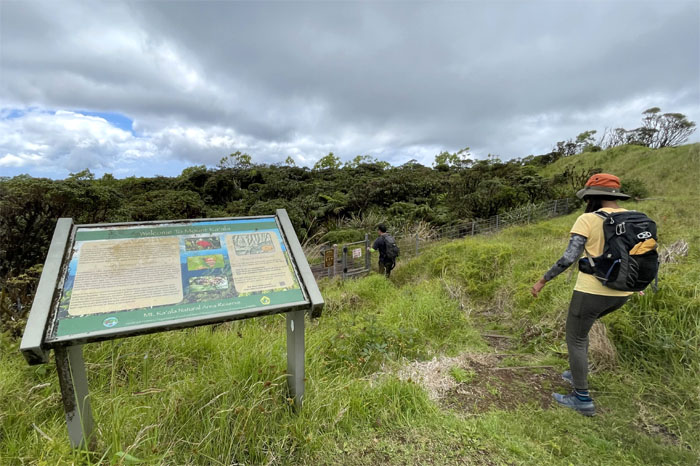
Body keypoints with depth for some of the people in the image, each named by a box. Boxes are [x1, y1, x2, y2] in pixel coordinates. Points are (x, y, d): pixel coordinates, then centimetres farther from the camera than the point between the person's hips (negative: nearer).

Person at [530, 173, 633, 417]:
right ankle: (577, 373, 38)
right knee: (579, 326, 30)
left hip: (591, 290, -7)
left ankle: (583, 399, 19)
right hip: (621, 293, 7)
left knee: (575, 340, 11)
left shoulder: (587, 220, -14)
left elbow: (569, 257, -21)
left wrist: (542, 281, -13)